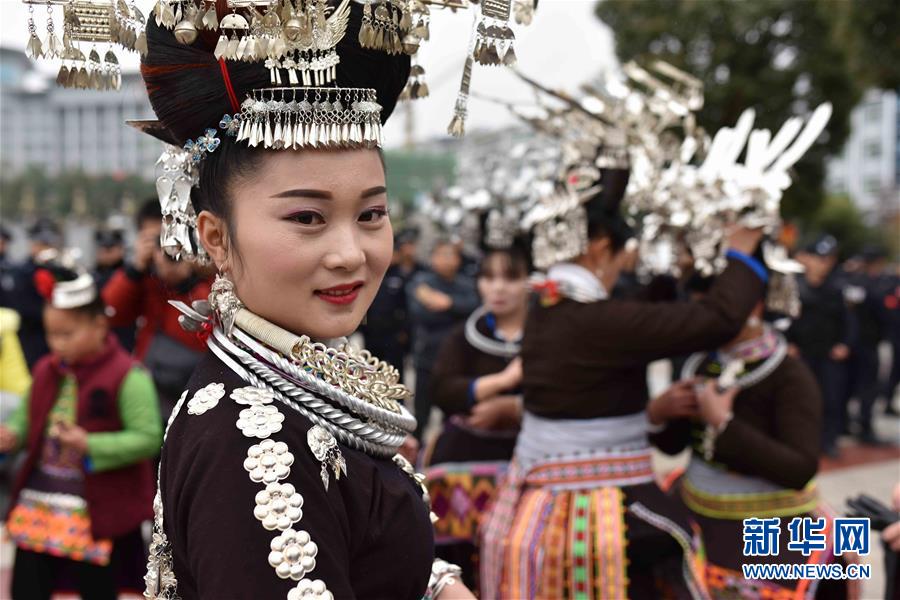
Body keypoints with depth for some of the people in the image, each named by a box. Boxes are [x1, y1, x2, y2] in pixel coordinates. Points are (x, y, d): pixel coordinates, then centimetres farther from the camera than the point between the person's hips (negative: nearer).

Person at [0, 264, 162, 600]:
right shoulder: (46, 370, 8)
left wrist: (91, 446, -25)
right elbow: (27, 420, 20)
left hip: (98, 515, -6)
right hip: (36, 508, 6)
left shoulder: (127, 376, -13)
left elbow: (149, 438, -16)